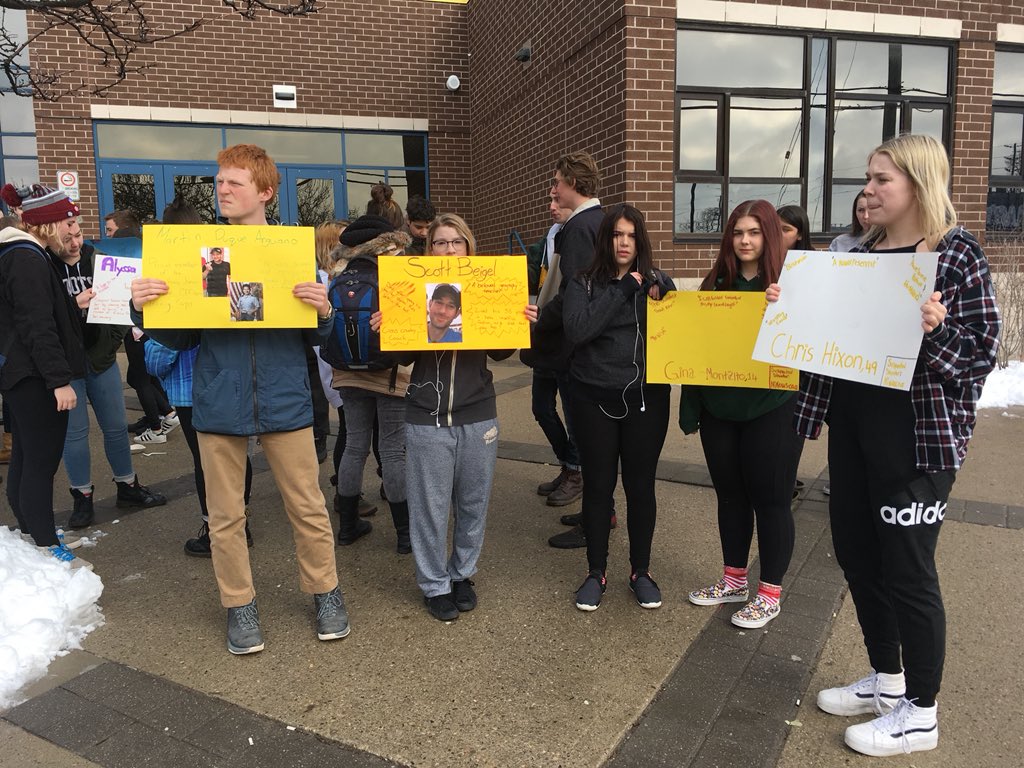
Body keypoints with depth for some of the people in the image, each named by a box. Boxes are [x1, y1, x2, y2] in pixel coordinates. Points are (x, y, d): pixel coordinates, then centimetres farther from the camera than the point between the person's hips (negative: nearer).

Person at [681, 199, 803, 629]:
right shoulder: (716, 283, 8)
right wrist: (691, 409, 6)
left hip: (771, 411, -4)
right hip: (718, 409, 5)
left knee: (770, 500, 5)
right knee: (730, 496, 15)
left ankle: (770, 593, 20)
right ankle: (734, 580, 31)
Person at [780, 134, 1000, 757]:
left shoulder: (958, 254, -9)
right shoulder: (864, 252, 11)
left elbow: (981, 351, -12)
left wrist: (936, 328, -29)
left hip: (918, 433, -7)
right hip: (852, 422, 8)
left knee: (906, 568, 2)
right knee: (855, 549, 14)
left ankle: (920, 713, 23)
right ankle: (887, 680, 35)